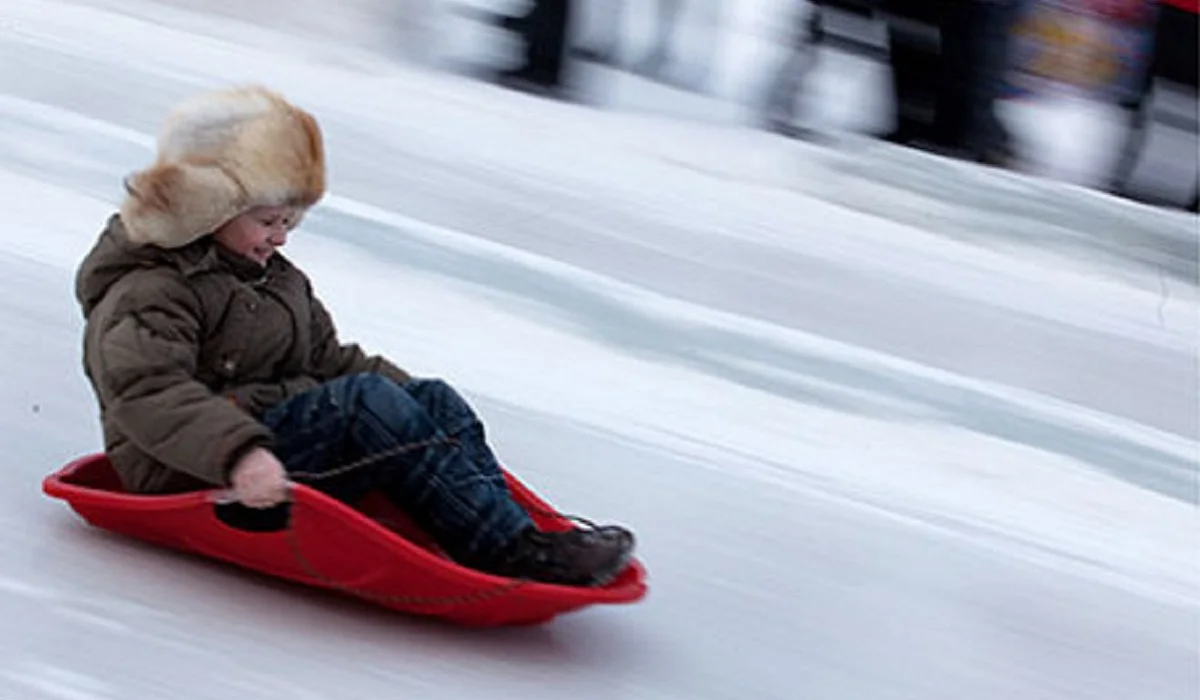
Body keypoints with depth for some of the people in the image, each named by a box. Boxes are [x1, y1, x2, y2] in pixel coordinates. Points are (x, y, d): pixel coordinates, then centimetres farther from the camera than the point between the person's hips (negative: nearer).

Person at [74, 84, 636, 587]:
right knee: (363, 402, -29)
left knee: (435, 399, -10)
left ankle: (512, 539, -27)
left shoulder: (279, 278, 22)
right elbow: (149, 393, -26)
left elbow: (329, 358, 28)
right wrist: (238, 452, -42)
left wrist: (419, 411, 12)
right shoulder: (146, 295, -9)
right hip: (196, 478, -9)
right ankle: (509, 551, -36)